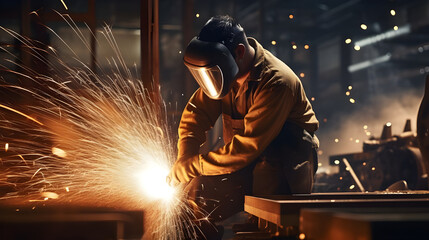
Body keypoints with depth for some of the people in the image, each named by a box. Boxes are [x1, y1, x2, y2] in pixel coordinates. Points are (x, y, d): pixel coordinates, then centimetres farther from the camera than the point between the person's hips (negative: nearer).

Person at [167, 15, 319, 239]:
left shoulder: (277, 82, -27)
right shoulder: (222, 68, -4)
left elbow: (248, 146, -31)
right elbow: (196, 112, 0)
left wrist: (191, 167, -28)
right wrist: (183, 161, -17)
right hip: (248, 163, 6)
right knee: (199, 190, -16)